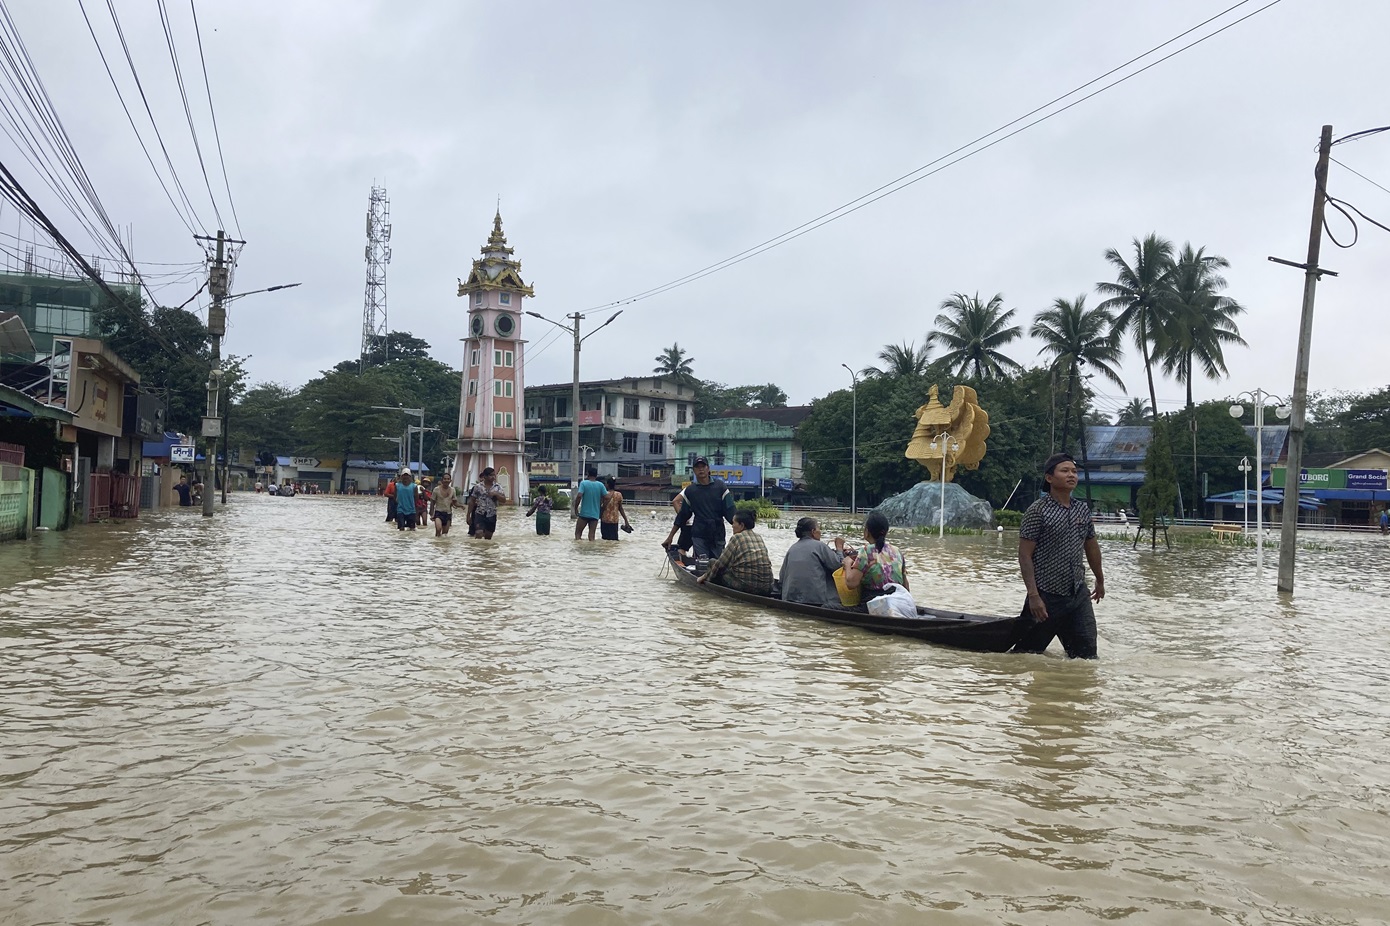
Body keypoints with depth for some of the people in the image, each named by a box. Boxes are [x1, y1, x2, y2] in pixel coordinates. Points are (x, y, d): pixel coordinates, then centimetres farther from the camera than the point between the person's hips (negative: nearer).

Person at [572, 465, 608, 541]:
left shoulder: (583, 483, -6)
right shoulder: (601, 485, 2)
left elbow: (579, 496, -17)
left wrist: (575, 508, -5)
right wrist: (602, 508, 13)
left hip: (584, 513, -3)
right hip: (595, 514, 3)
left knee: (578, 533, 8)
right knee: (592, 535, 5)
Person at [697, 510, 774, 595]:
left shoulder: (737, 538, -6)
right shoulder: (759, 537, 12)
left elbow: (721, 563, -2)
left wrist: (705, 577, 13)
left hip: (746, 586, -7)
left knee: (712, 562, 9)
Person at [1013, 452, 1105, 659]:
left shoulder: (1083, 509, 9)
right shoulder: (1037, 511, -10)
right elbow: (1025, 555, -13)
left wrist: (1100, 580, 30)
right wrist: (1033, 595, -19)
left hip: (1079, 595, 6)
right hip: (1047, 596, -5)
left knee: (1087, 654, 3)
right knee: (1028, 652, 6)